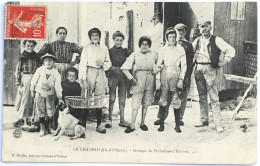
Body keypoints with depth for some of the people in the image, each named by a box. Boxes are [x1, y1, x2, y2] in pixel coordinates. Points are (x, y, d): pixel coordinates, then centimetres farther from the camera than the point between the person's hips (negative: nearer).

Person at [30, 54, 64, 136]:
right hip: (40, 93, 0)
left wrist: (60, 97, -10)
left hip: (50, 94, 0)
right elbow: (34, 81, 3)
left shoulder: (56, 73, -6)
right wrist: (32, 90, 7)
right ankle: (42, 128, 16)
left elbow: (58, 86, -8)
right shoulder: (39, 70, -6)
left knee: (51, 111, 1)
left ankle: (48, 127, 21)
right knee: (41, 111, 4)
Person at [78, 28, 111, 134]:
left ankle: (99, 125, 3)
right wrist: (83, 79, -11)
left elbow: (109, 63, 19)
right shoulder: (86, 48, 6)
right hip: (89, 72, -2)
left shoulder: (104, 48, 15)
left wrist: (103, 63, -4)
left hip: (100, 73, 2)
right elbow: (82, 64, -1)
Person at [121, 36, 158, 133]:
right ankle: (132, 125, -4)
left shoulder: (153, 54, 8)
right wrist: (131, 78, -6)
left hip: (150, 81, 2)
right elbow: (124, 68, -1)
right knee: (135, 104, -5)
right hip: (138, 81, -2)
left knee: (146, 103, 9)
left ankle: (142, 123, 20)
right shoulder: (135, 55, 2)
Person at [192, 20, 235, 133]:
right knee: (202, 97, 10)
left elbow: (231, 50, -6)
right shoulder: (197, 41, 11)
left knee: (214, 98, -6)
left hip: (210, 69, -5)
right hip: (198, 69, 5)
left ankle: (218, 124, -4)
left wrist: (222, 62, -7)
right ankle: (204, 120, 20)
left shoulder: (216, 40, -2)